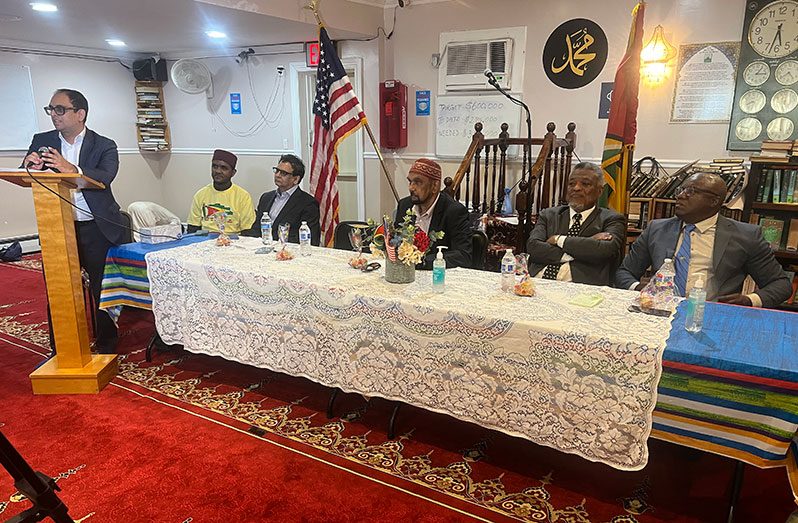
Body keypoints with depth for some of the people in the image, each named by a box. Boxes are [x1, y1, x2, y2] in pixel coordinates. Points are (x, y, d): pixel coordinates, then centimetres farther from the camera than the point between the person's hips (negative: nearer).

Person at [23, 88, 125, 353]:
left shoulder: (104, 146, -2)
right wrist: (30, 167, -18)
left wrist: (70, 169, -36)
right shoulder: (41, 141, 8)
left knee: (102, 291, 4)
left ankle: (106, 347, 20)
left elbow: (105, 177, -20)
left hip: (95, 230, -3)